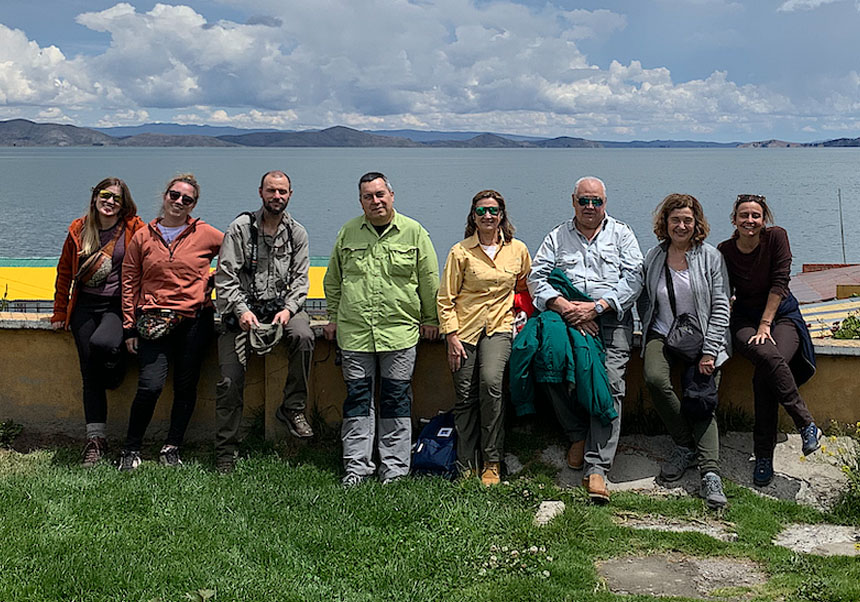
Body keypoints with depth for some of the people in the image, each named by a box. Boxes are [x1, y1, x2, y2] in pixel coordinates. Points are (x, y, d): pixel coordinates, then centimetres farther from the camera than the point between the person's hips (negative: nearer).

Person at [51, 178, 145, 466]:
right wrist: (60, 313, 15)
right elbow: (64, 272, 15)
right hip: (85, 305, 3)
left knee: (101, 343, -33)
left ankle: (115, 370, 4)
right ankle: (96, 439, 7)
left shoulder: (133, 228, -3)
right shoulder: (79, 230, 7)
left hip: (118, 305, -3)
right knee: (89, 373, 0)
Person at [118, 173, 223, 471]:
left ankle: (172, 448, 21)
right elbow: (129, 282, 8)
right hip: (153, 322, 0)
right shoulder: (143, 237, 7)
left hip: (195, 320, 1)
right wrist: (130, 327, 4)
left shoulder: (206, 235, 3)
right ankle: (131, 449, 7)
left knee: (186, 386, 6)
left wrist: (214, 281, 5)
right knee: (150, 385, -11)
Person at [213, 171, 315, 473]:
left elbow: (299, 279, 6)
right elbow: (225, 277, -6)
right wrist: (241, 311, -19)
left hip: (282, 306, 2)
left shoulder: (297, 233, 7)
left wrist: (288, 309, -13)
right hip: (241, 308, -2)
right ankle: (225, 453, 5)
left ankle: (293, 408, -14)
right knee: (230, 380, -8)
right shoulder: (240, 228, -2)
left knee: (304, 337, -31)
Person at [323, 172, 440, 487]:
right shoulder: (348, 233, 9)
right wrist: (333, 316, 16)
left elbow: (429, 281, 8)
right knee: (357, 398, 4)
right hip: (354, 331, 2)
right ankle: (357, 465, 12)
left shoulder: (414, 232, 3)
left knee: (396, 399, 3)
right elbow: (333, 280, 19)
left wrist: (430, 320, 9)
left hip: (400, 331, -2)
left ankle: (395, 468, 10)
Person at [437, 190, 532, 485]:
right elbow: (445, 299, 1)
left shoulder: (518, 250, 7)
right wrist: (452, 336, -7)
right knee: (465, 397, -1)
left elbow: (525, 286, 25)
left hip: (499, 328, 0)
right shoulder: (461, 251, 0)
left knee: (490, 381, -24)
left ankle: (492, 463, -15)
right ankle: (466, 468, 10)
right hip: (465, 329, 0)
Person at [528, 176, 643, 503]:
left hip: (611, 319, -1)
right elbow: (537, 277, 7)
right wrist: (565, 307, -10)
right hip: (566, 317, 1)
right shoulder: (557, 236, 19)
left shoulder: (621, 234, 16)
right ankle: (578, 435, -1)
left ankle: (596, 468, -22)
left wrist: (597, 306, -11)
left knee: (609, 385, -19)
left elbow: (633, 278, 4)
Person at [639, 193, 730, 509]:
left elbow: (720, 308, -3)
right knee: (655, 379, -27)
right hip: (663, 335, 2)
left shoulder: (711, 257, 0)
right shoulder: (653, 258, 8)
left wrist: (709, 351, -11)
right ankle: (685, 446, -10)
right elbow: (644, 302, 15)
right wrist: (650, 336, 1)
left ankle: (710, 474, -20)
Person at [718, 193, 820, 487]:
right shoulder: (725, 251, -4)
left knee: (765, 375, -30)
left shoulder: (776, 237, -8)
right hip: (745, 319, 1)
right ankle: (807, 425, -21)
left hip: (782, 314, -1)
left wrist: (765, 324, -15)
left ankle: (764, 456, -17)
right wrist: (723, 330, -14)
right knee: (770, 358, -34)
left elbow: (779, 282, -11)